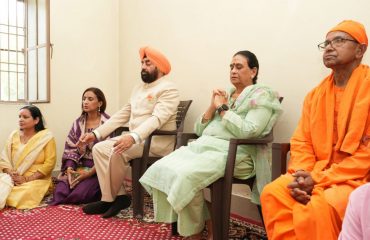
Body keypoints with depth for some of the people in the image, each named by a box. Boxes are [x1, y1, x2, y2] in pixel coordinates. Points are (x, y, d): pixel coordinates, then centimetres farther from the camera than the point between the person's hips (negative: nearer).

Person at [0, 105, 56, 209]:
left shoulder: (46, 137, -4)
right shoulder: (14, 135, 10)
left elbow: (49, 164, -9)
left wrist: (27, 179, -16)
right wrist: (10, 174, -14)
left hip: (36, 180, -1)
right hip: (12, 180, 2)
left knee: (24, 196, -30)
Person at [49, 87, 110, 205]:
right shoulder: (78, 122, 11)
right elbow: (70, 148, 7)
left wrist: (90, 172, -19)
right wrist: (69, 168, -10)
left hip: (98, 169, -4)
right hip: (78, 166, 5)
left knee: (77, 195, -23)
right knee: (59, 192, -19)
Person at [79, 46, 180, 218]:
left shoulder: (168, 89, -9)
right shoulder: (139, 88, 19)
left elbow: (157, 118, -25)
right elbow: (121, 115, 16)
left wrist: (133, 137, -40)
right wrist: (96, 133, 6)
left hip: (158, 141, -8)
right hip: (134, 138, 8)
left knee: (117, 151, -28)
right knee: (99, 148, -9)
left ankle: (109, 199, -7)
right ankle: (119, 195, -8)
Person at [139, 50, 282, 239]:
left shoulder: (261, 95, 3)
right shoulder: (224, 95, 22)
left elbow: (247, 132, -15)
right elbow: (198, 130, 17)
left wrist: (223, 108, -5)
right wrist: (212, 106, 3)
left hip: (233, 153, -7)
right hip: (203, 145, 7)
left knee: (186, 176, -31)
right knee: (159, 169, -15)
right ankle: (181, 222, -2)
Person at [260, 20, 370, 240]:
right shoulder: (316, 94, 11)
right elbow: (301, 142, 10)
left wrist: (318, 180, -18)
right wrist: (301, 175, -11)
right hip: (316, 175, 5)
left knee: (316, 207, -31)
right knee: (273, 193, -17)